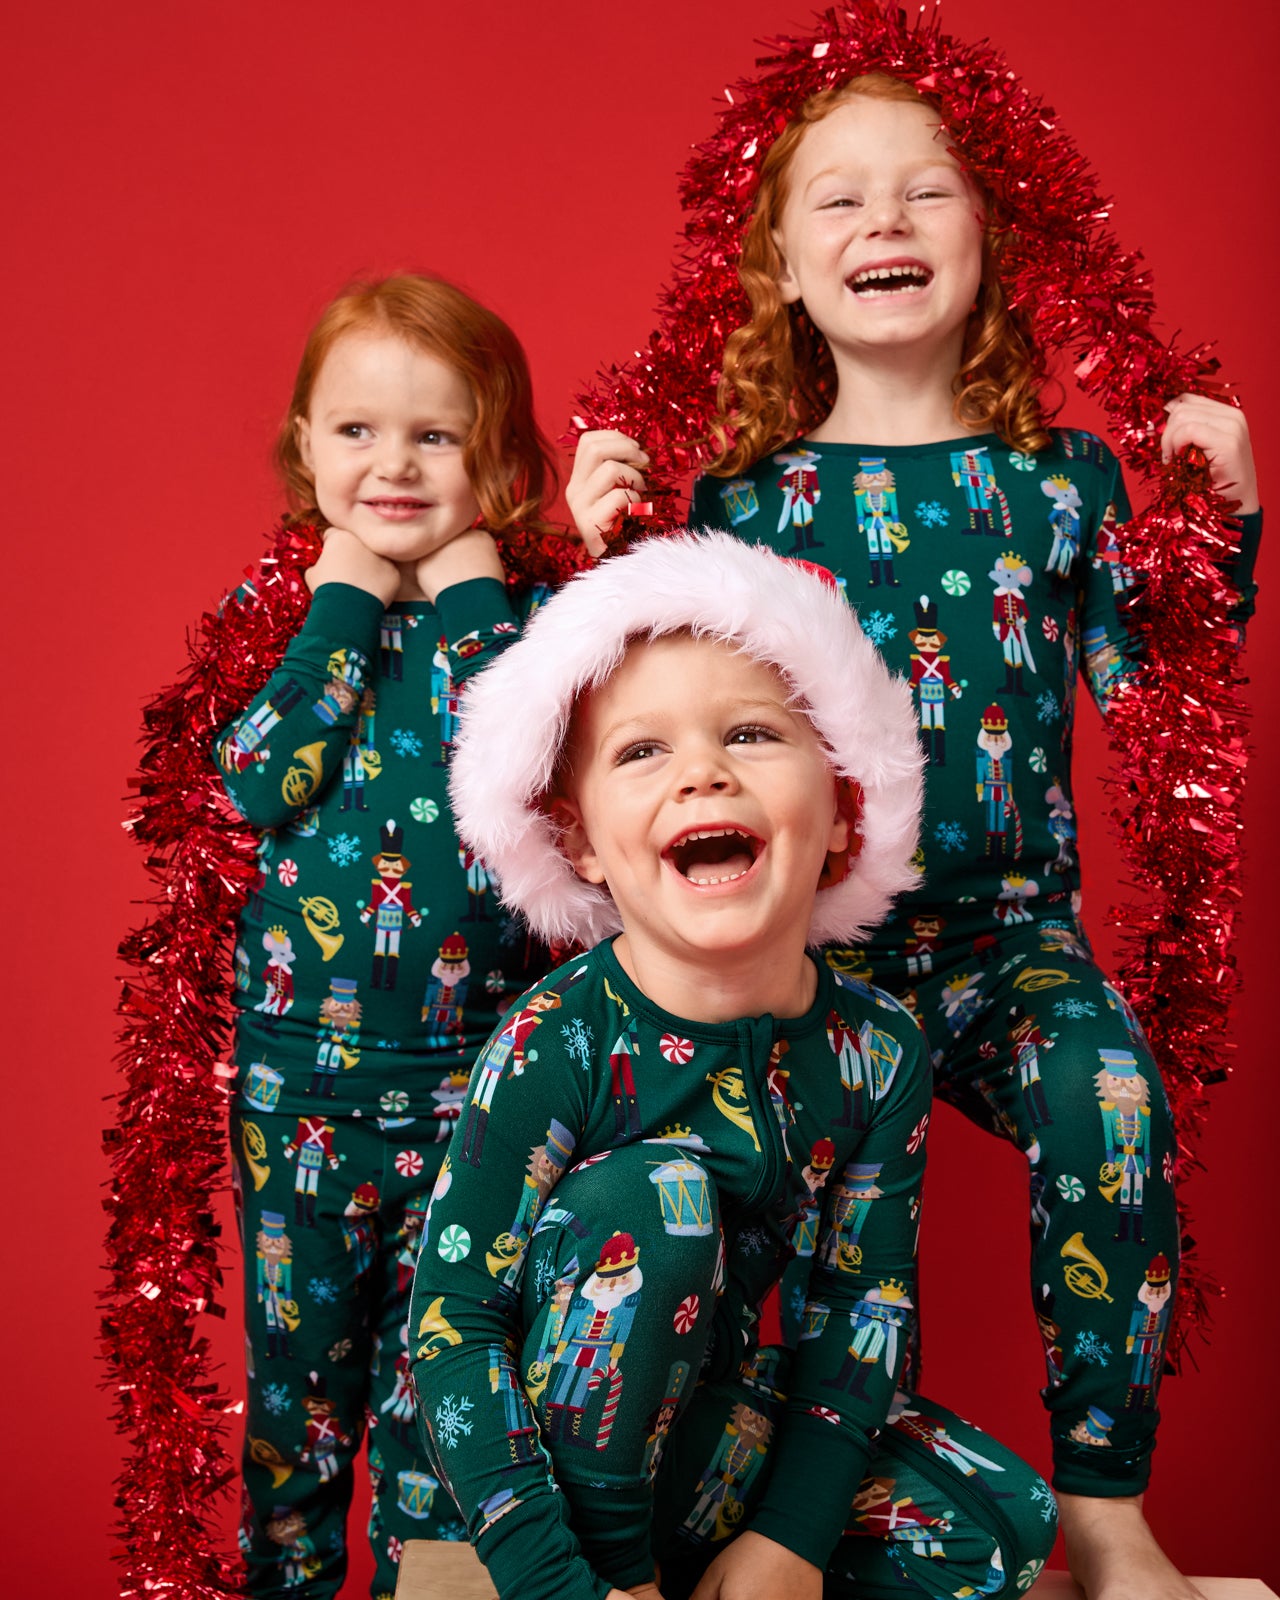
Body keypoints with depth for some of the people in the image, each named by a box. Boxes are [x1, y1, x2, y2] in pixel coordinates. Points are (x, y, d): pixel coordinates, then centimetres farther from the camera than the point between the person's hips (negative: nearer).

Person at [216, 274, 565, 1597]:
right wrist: (349, 596, -12)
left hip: (473, 1068, -1)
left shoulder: (527, 617, -2)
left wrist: (468, 585, -13)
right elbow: (261, 778, -16)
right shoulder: (275, 618, 1)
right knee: (298, 1361, 16)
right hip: (299, 1068, 1)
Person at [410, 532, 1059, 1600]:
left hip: (713, 1418, 5)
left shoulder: (878, 1050, -13)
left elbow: (865, 1302, -7)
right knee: (652, 1192, -30)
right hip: (558, 1449, -4)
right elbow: (452, 1319, -22)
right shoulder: (555, 1042, -25)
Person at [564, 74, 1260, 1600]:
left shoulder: (1062, 477, 6)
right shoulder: (741, 497, 3)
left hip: (1010, 930, 1)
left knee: (1110, 1102, -24)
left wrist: (1221, 517, -3)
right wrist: (607, 554, -8)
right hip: (816, 940, 0)